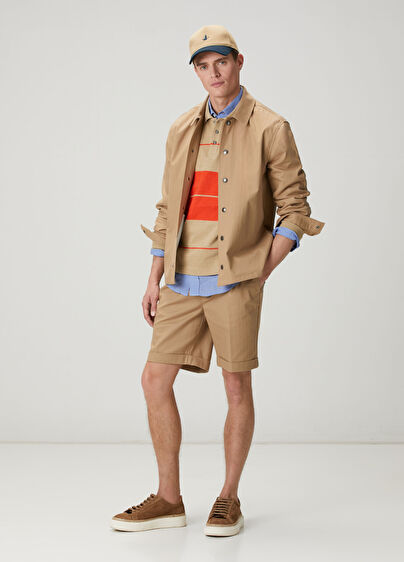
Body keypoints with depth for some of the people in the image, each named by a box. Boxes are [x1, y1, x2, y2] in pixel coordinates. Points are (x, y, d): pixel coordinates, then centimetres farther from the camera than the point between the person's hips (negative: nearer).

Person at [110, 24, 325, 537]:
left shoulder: (269, 128, -2)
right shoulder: (182, 130, 14)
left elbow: (295, 209, -3)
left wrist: (261, 273, -10)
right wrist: (155, 279, 11)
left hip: (235, 280, -5)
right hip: (183, 279, 5)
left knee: (237, 387, 2)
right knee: (155, 379, 3)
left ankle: (229, 499, 17)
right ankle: (168, 499, 14)